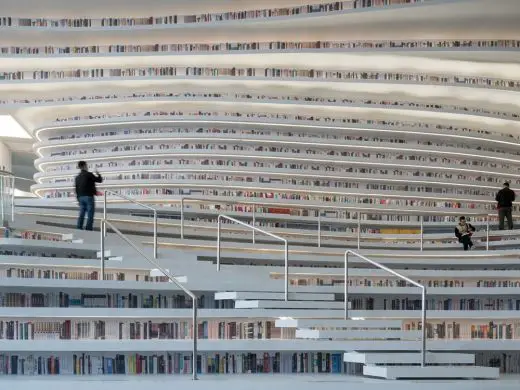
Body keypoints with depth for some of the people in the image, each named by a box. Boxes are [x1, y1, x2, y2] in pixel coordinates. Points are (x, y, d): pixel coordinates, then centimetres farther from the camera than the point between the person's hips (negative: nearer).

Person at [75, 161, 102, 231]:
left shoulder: (77, 177, 12)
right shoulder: (89, 174, -8)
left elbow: (76, 190, 14)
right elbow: (100, 180, -3)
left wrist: (78, 199, 20)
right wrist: (98, 174, 17)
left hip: (81, 197, 6)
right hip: (89, 196, -6)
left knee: (81, 214, 9)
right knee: (90, 215, -5)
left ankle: (79, 229, 7)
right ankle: (88, 229, -11)